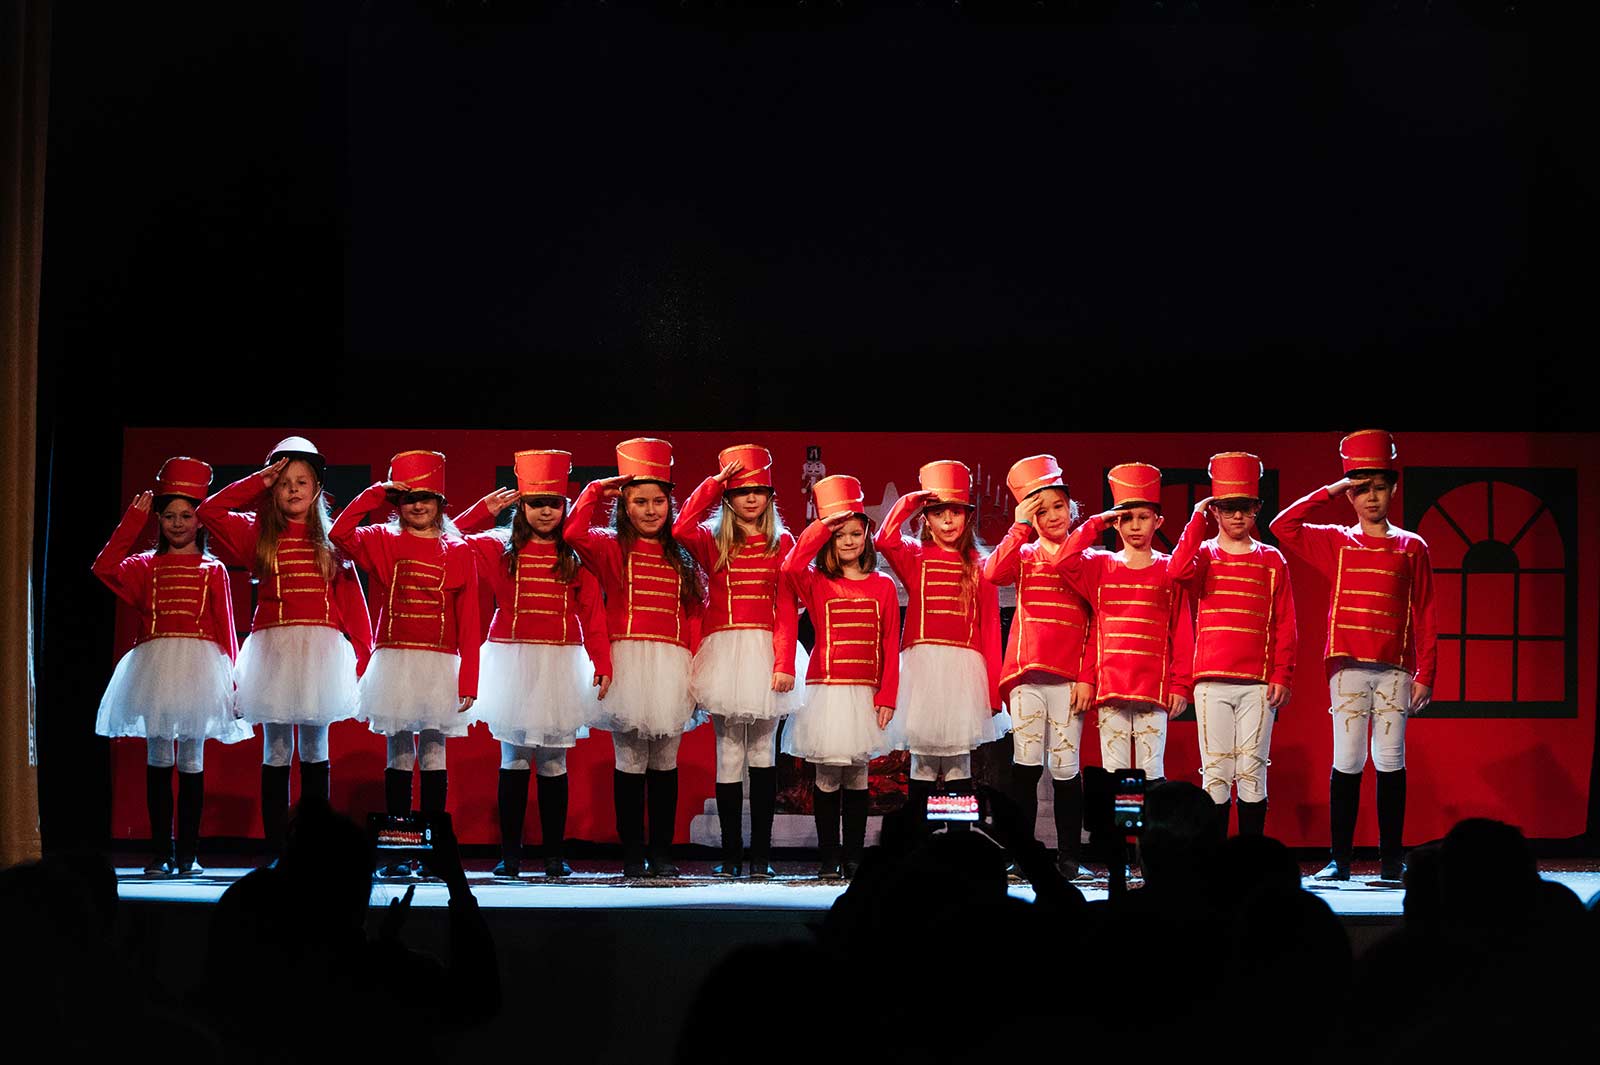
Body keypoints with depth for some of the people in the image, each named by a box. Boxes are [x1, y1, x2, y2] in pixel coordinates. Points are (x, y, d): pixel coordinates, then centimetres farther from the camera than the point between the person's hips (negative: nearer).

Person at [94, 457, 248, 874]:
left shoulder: (213, 570, 9)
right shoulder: (147, 565, 12)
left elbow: (225, 628, 6)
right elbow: (105, 567, -6)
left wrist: (230, 677, -2)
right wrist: (134, 519, -1)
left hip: (198, 665, -1)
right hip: (155, 664, 1)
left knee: (191, 761, 0)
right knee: (158, 759, 2)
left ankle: (188, 852, 4)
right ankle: (160, 851, 5)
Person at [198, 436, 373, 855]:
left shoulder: (332, 538, 9)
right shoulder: (258, 534, 10)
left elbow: (352, 600, 6)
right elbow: (209, 511, -1)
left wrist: (364, 655, -2)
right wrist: (260, 482, 3)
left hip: (320, 650, 0)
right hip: (272, 650, 0)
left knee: (315, 749, 5)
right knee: (276, 751, 1)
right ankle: (275, 848, 3)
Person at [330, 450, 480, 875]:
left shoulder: (458, 552, 5)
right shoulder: (384, 542, 6)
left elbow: (469, 622, 2)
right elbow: (340, 534, -13)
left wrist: (469, 679, -3)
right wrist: (373, 495, -7)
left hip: (440, 666, 0)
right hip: (395, 661, 0)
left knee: (433, 755, 2)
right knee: (399, 755, 3)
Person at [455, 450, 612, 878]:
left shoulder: (576, 555, 5)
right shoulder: (500, 548, 7)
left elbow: (592, 613, 1)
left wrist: (601, 662, -7)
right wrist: (484, 510, 3)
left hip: (560, 665, 0)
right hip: (512, 662, 0)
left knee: (553, 760, 2)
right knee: (514, 759, 1)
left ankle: (554, 854, 7)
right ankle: (509, 854, 4)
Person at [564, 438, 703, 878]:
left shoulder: (680, 556, 14)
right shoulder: (611, 548, 4)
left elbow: (693, 617, 11)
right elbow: (574, 533, -17)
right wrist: (596, 490, -5)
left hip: (671, 665, 3)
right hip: (628, 660, -3)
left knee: (665, 763, 6)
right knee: (630, 764, -1)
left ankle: (662, 853, 12)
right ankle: (632, 855, 5)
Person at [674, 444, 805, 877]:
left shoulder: (782, 543, 7)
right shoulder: (713, 542, 7)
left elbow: (787, 610, 1)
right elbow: (681, 529, -16)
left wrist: (785, 663, -9)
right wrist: (714, 483, -10)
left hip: (765, 651, 0)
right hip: (724, 652, 0)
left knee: (762, 752, 2)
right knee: (729, 755, 0)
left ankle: (761, 852, 6)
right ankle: (730, 853, 4)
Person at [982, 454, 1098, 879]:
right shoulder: (1024, 555, 10)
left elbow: (1095, 626, 4)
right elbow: (994, 573, -13)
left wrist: (1087, 677, -4)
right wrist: (1020, 526, -12)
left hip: (1069, 679, -1)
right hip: (1026, 674, 1)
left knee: (1065, 767, 0)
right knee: (1025, 765, -1)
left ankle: (1069, 856, 6)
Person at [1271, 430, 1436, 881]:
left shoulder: (1411, 547, 9)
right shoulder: (1337, 542, 11)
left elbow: (1425, 616, 7)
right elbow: (1282, 526, 0)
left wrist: (1425, 674, 0)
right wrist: (1330, 491, 1)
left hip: (1395, 669, 0)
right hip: (1348, 666, 0)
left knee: (1391, 762, -1)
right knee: (1347, 762, -4)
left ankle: (1391, 858, 4)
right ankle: (1339, 858, -2)